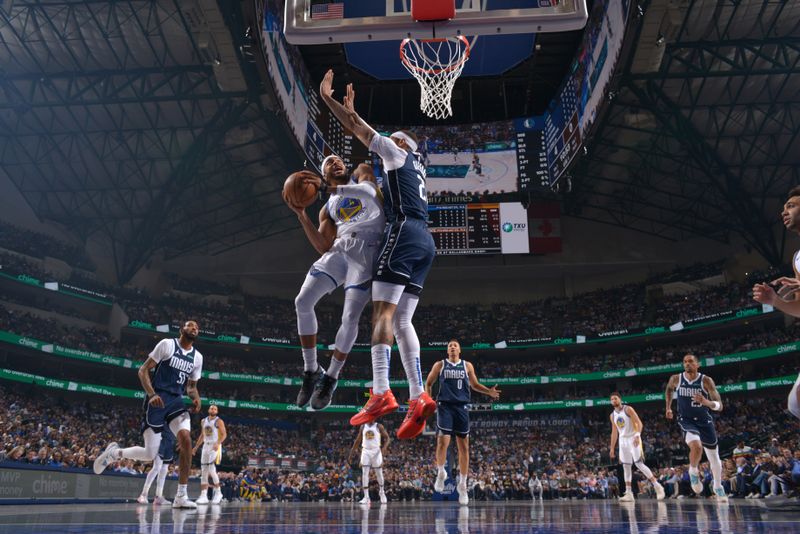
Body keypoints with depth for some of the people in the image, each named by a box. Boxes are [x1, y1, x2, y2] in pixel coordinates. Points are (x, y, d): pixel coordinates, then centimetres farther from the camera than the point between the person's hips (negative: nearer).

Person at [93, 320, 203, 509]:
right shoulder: (167, 344, -4)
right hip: (157, 399, -4)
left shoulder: (197, 357, 11)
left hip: (176, 400, 5)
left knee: (186, 439, -21)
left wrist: (196, 398, -2)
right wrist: (151, 394, -18)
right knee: (150, 454, -8)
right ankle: (114, 452, 23)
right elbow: (143, 370, -4)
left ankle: (181, 496, -16)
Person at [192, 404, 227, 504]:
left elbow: (224, 434, -11)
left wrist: (218, 443, -26)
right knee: (204, 471, 1)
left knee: (211, 469, -16)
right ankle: (203, 496, 0)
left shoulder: (219, 421, -4)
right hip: (206, 446, 6)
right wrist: (196, 447, 18)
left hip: (215, 447, -6)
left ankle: (218, 493, -1)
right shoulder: (203, 421, 14)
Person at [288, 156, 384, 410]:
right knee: (303, 302, -9)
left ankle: (330, 378, 7)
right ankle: (311, 371, 7)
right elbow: (324, 248, 10)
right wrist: (301, 215, 4)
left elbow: (369, 192, -11)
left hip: (367, 251, -5)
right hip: (340, 249, 5)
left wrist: (328, 188, -15)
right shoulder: (328, 209, 24)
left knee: (350, 318, -14)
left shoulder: (361, 173, 16)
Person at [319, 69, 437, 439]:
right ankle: (418, 398, -8)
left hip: (403, 232, -9)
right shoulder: (414, 168, 34)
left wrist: (327, 97, 17)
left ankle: (381, 394, -27)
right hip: (424, 242, 9)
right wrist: (349, 108, 49)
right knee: (401, 320, 2)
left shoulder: (398, 153, 11)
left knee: (382, 312, -17)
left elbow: (359, 130, 8)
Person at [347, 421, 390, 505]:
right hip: (365, 451, 2)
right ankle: (366, 497, -6)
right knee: (364, 473, -7)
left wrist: (384, 447, -21)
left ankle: (381, 492, 29)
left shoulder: (379, 426, -3)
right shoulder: (363, 426, 6)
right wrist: (351, 453, 10)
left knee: (379, 473, 6)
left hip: (376, 451, -2)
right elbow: (358, 440, 12)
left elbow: (387, 438, -2)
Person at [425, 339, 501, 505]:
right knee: (443, 441, -17)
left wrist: (488, 391, 2)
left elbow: (474, 384, 19)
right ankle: (441, 472, 9)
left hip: (462, 407, 2)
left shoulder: (467, 366, 11)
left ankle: (462, 484, 11)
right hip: (445, 406, -2)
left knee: (464, 446, 2)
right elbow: (429, 382, 15)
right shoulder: (439, 365, 8)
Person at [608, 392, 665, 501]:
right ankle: (628, 493, 5)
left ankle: (657, 486, -6)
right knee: (626, 467, 4)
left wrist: (637, 435, -30)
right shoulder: (612, 415, 10)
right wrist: (612, 448, 14)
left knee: (639, 464, -14)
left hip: (633, 438, -6)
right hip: (623, 440, 6)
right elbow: (614, 432, 16)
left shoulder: (628, 409, -9)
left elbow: (639, 423, -15)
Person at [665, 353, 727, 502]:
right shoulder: (676, 379, -10)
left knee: (714, 457, 13)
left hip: (705, 420, 1)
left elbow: (719, 406, -21)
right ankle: (693, 472, -3)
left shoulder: (706, 381, -16)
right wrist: (668, 408, 17)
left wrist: (707, 402, -41)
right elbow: (669, 390, 16)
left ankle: (718, 488, 36)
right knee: (696, 445, -32)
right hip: (686, 420, -1)